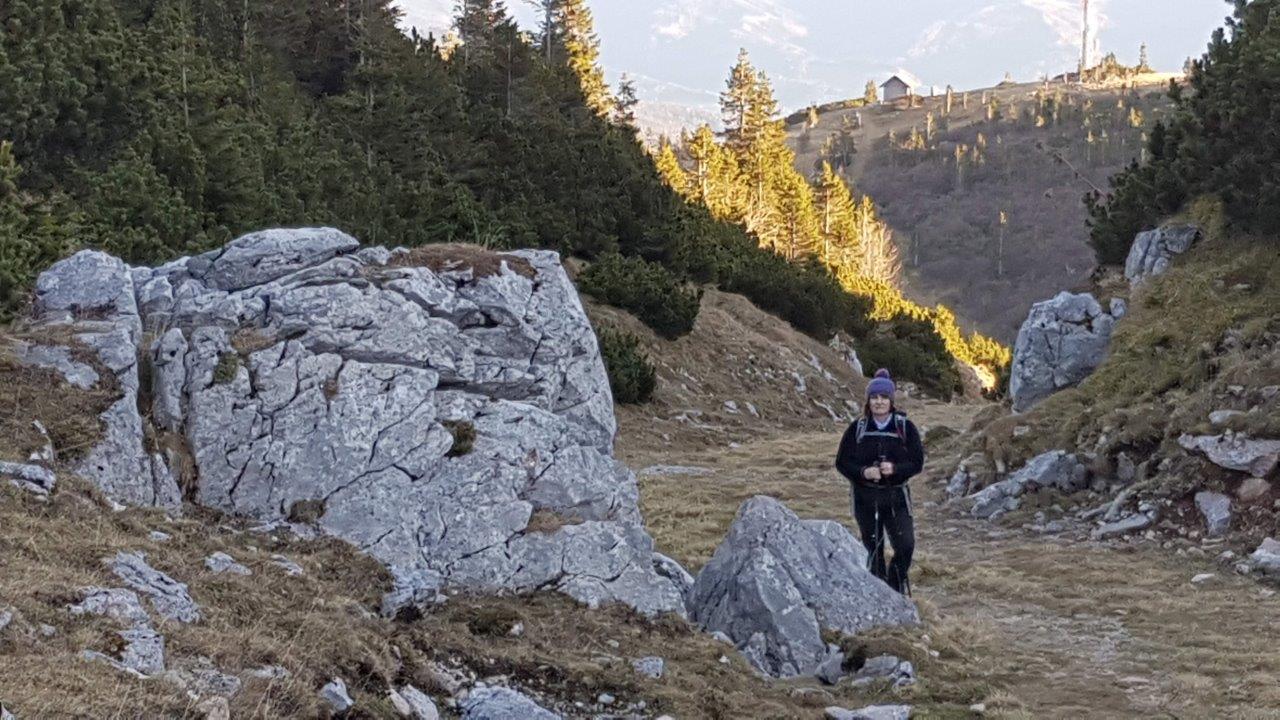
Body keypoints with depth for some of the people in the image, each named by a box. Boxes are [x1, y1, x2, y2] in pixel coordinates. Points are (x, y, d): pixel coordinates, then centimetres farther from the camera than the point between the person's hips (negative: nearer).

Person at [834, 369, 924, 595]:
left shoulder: (905, 427, -1)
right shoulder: (857, 428, 1)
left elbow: (917, 462, -2)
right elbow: (842, 462, 1)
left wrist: (895, 469, -21)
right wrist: (863, 472, -18)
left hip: (896, 496, -1)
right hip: (865, 497, 1)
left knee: (906, 546, -11)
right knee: (874, 550, 6)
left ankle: (896, 584, 14)